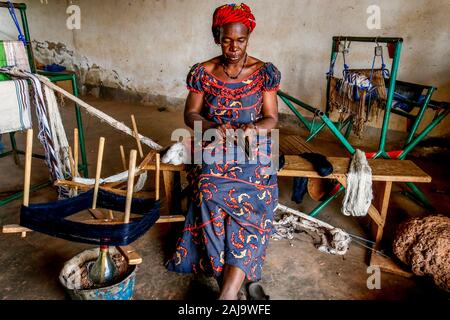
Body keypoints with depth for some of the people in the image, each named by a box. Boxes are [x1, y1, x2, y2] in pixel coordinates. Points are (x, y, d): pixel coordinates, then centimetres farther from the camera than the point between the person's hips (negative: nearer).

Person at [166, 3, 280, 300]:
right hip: (215, 151, 0)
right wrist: (211, 128, -18)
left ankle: (227, 291, -25)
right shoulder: (203, 72, 3)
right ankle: (232, 289, -13)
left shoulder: (264, 72, 2)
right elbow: (190, 114, 3)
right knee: (212, 198, -27)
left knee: (251, 205, -26)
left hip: (253, 153, 0)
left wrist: (255, 128, -22)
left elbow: (272, 118, 2)